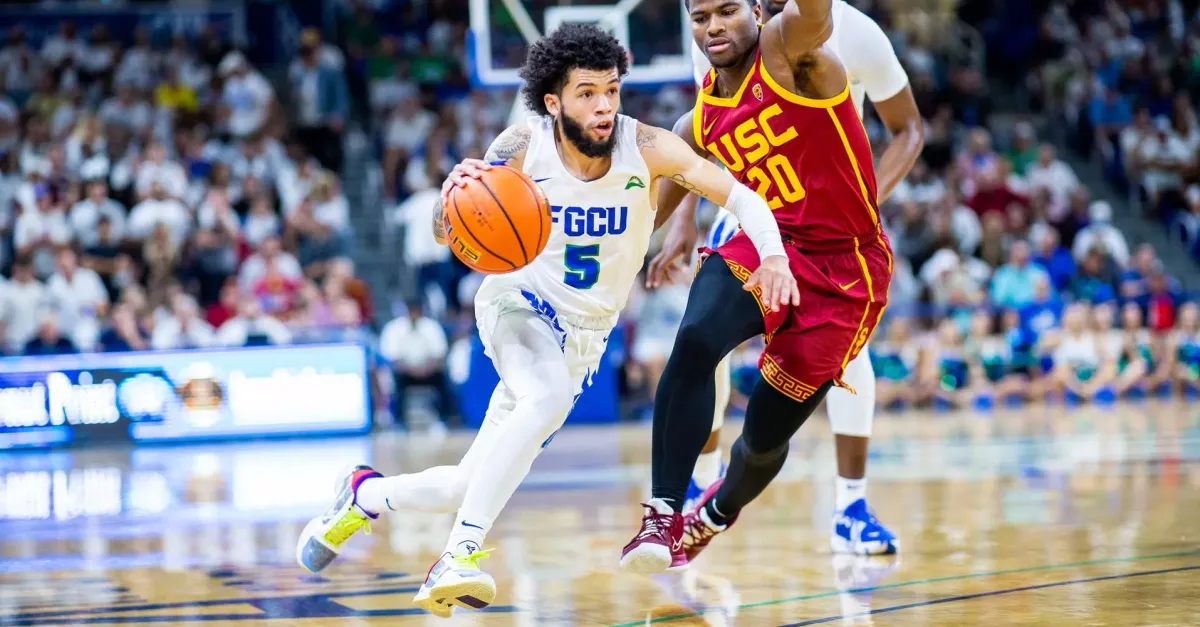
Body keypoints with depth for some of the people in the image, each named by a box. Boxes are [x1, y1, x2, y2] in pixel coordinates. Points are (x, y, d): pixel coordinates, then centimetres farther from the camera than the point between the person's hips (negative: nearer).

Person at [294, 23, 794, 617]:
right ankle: (460, 556, -37)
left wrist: (773, 256, -41)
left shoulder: (646, 148, -19)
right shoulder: (523, 147, -19)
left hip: (583, 333, 3)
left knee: (469, 486, 3)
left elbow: (742, 197, -22)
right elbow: (449, 235, -21)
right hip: (520, 301, -3)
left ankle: (365, 492, 32)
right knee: (549, 397, -38)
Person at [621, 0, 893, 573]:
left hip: (846, 271, -4)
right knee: (695, 339, -30)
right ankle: (663, 516, -27)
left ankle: (716, 515, 37)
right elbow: (645, 210, 21)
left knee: (767, 434, 2)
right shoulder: (699, 124, 6)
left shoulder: (787, 48, -12)